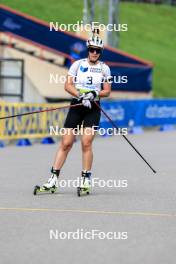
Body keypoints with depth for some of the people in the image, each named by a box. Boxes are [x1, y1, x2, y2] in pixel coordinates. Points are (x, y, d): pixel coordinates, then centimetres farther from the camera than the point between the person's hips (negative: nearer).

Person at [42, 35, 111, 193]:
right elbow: (68, 85, -3)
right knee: (66, 143, -3)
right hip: (76, 106, 0)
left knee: (86, 143, -13)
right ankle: (54, 177, 0)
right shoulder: (78, 64, 3)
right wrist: (81, 96, -18)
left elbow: (107, 91, 5)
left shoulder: (104, 68, 6)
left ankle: (86, 178, -2)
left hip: (93, 108, 0)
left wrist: (95, 94, -15)